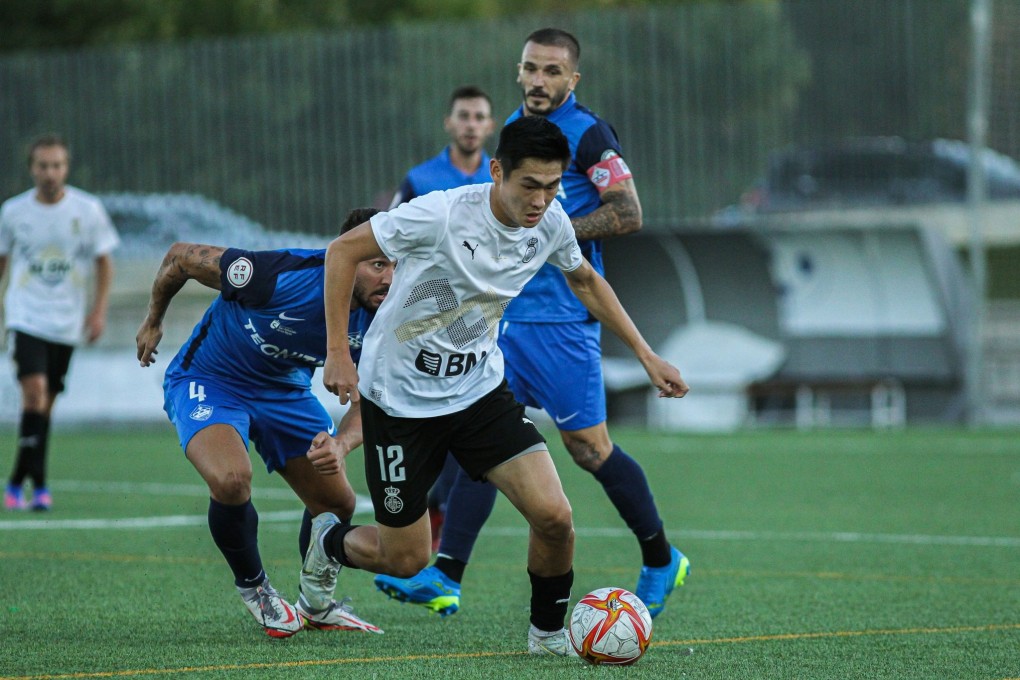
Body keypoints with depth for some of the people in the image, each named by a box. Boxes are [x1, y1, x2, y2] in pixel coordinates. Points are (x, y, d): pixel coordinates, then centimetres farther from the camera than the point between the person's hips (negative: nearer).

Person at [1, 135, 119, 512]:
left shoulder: (88, 210, -3)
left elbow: (104, 261, 6)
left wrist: (99, 311, -3)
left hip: (66, 322, 2)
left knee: (45, 404, 6)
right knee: (35, 391, -20)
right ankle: (37, 484, -18)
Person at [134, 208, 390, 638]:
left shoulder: (376, 321, -19)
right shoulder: (281, 276, -35)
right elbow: (180, 257, -20)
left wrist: (341, 445, -36)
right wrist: (153, 322, -1)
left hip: (284, 389, 6)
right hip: (207, 382, -6)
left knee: (337, 502, 6)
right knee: (232, 479, -31)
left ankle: (317, 605, 35)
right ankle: (253, 588, -2)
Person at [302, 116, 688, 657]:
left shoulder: (551, 225, -8)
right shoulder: (442, 214, -26)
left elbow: (585, 281, 15)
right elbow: (343, 251, -17)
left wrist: (647, 356, 11)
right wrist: (337, 353, -20)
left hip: (480, 389, 4)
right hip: (400, 398, -4)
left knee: (553, 516, -16)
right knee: (405, 561, 2)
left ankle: (548, 634, 10)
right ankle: (329, 541, 37)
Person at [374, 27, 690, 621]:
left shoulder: (586, 134, -9)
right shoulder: (513, 128, 15)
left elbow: (628, 214, -14)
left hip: (561, 316, -7)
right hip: (506, 312, 7)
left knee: (589, 448, -2)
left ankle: (661, 562, 15)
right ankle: (445, 579, -5)